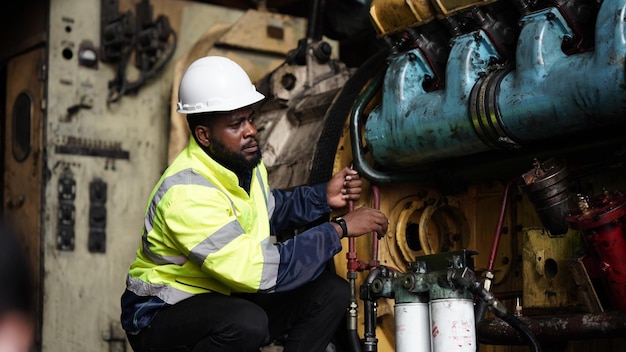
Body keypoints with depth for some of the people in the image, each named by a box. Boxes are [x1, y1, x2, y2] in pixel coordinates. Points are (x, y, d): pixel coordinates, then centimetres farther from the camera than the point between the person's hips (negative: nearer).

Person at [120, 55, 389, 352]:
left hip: (226, 300, 8)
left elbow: (269, 209, 21)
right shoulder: (187, 193, -29)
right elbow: (261, 270, -34)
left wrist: (323, 198, 2)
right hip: (162, 316, -8)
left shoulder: (245, 161, -1)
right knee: (247, 322, -38)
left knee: (331, 291, -6)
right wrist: (339, 230, -27)